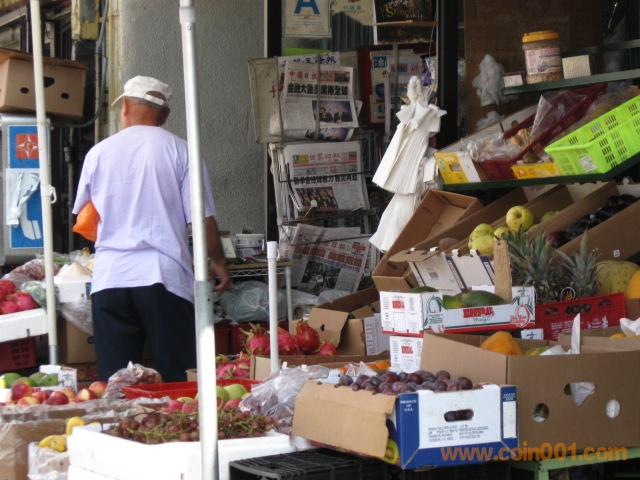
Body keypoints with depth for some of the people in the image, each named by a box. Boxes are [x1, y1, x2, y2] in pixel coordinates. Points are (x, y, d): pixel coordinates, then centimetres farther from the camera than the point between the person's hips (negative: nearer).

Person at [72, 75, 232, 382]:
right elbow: (203, 219, -2)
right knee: (178, 380, 2)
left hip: (110, 277, 2)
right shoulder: (179, 150, 0)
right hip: (163, 277, -2)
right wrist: (218, 262, 13)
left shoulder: (99, 152, 7)